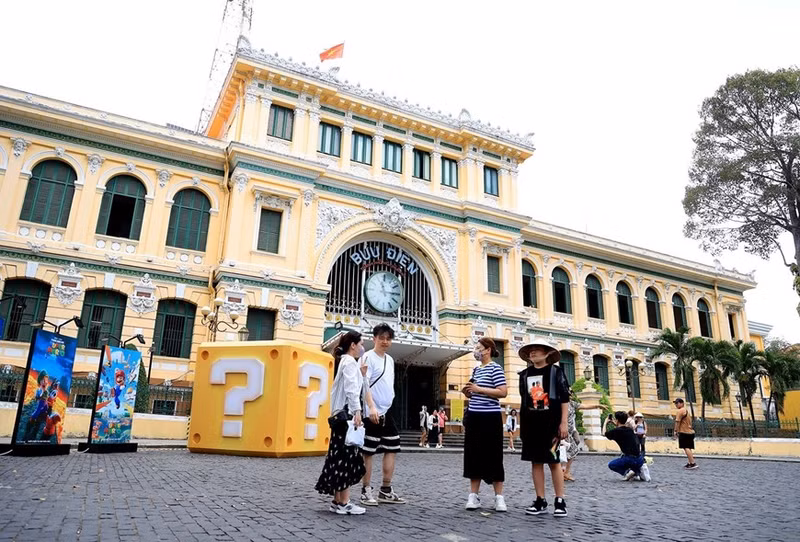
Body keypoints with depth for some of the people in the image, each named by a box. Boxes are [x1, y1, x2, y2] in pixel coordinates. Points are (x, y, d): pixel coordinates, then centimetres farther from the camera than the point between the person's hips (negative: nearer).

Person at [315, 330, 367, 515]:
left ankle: (338, 501, 14)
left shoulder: (344, 362, 22)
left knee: (342, 458, 10)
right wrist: (357, 410, -25)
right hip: (347, 414, -10)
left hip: (341, 414, 10)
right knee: (347, 458, -7)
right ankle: (343, 503, -5)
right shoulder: (350, 362, -7)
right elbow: (351, 389, -19)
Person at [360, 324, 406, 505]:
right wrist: (371, 407, -28)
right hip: (372, 413, -8)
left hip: (387, 412, 8)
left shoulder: (390, 360, 15)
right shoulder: (368, 357, -9)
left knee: (392, 449, 10)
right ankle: (366, 491, 12)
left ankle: (385, 491, 19)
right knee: (368, 452, 0)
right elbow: (364, 384, -18)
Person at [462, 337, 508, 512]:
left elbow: (503, 392, -18)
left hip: (490, 417, -7)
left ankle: (499, 497, 9)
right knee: (473, 456, 6)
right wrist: (467, 392, 2)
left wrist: (478, 389, -19)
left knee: (493, 457, -1)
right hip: (473, 416, 7)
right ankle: (473, 495, 12)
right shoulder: (476, 369, 15)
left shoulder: (495, 368, -7)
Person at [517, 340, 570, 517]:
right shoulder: (525, 375, 10)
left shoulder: (556, 371, -1)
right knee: (536, 461, 6)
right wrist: (522, 425, 12)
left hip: (551, 422, -4)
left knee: (554, 461, -2)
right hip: (531, 423, 4)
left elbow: (565, 398, -3)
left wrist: (563, 423, -9)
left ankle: (560, 501, 8)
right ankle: (540, 501, 13)